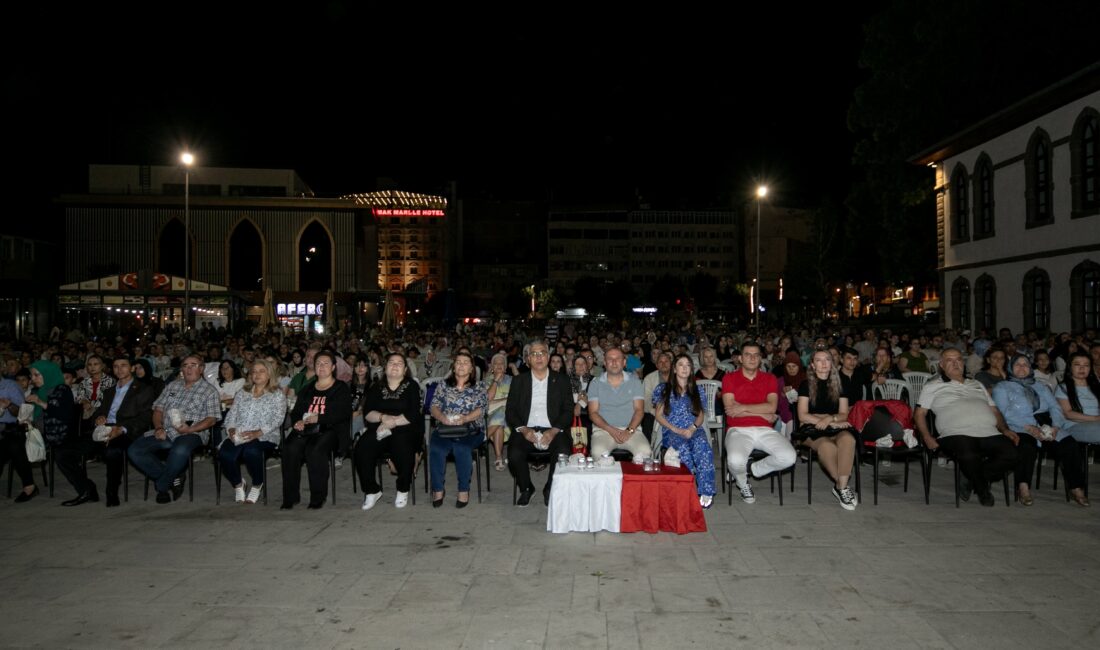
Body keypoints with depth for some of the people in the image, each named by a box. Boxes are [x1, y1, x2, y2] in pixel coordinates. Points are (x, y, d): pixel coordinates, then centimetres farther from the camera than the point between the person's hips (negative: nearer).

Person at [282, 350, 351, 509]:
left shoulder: (341, 388, 11)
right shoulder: (307, 389, 27)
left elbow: (342, 413, -3)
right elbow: (295, 411, 22)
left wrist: (319, 418, -15)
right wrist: (296, 421, -2)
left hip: (329, 429, -4)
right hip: (305, 429, 4)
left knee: (315, 450, -35)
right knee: (290, 448, -27)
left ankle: (318, 497, -25)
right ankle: (290, 496, -19)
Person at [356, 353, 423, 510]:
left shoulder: (412, 386, 7)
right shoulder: (376, 388, 17)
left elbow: (414, 415, -5)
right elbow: (367, 413, 5)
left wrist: (392, 422, -12)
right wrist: (383, 417, -14)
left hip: (405, 429, -3)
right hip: (379, 430, 3)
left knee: (402, 449, -34)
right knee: (361, 448, -26)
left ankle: (403, 490, -8)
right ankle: (372, 490, -7)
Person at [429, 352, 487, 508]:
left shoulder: (479, 388, 11)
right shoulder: (444, 385, 17)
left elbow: (481, 409, -2)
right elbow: (434, 406, 8)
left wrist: (464, 418, -19)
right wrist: (443, 417, -14)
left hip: (471, 430, -2)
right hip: (444, 429, 2)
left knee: (462, 448, -34)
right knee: (436, 449, -30)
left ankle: (464, 490, -20)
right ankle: (437, 489, -16)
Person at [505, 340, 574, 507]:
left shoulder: (561, 380, 9)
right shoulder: (519, 381, 12)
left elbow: (568, 411, 3)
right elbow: (510, 411, 7)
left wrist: (554, 431, -14)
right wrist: (523, 429, -12)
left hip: (554, 431, 0)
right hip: (527, 430, 1)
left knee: (563, 452, -30)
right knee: (514, 454, -28)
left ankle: (550, 490, -1)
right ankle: (526, 488, 3)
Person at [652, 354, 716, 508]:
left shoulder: (698, 391, 22)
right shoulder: (663, 389, 15)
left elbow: (701, 415, 14)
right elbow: (658, 415, 8)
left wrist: (693, 428, -9)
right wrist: (675, 429, -8)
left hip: (694, 430, 1)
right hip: (672, 432, -1)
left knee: (702, 445, -37)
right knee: (683, 447, -39)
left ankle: (705, 490, -36)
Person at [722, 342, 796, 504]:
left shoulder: (770, 378, 13)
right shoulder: (729, 378, 5)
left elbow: (772, 407, -3)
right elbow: (730, 409, -8)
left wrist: (743, 408, -11)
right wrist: (762, 413, -5)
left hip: (765, 430, 3)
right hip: (738, 430, -3)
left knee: (788, 457, -24)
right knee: (736, 460, -34)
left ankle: (751, 469, 7)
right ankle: (743, 483, 5)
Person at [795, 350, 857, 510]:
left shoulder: (839, 384, 16)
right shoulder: (806, 384, 8)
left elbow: (844, 415, 10)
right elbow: (803, 416, -1)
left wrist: (830, 418, -13)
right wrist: (833, 422, -7)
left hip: (836, 428, 2)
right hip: (812, 430, -2)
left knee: (848, 439, -35)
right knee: (826, 445, -38)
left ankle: (841, 487, -32)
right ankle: (843, 486, -21)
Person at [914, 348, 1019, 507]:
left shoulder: (976, 384, 32)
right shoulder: (933, 386, 16)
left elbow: (994, 410, 28)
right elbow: (920, 413, 9)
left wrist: (1005, 429, 9)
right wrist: (927, 437, -6)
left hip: (989, 433, 5)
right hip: (957, 433, -4)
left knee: (1010, 455, -25)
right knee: (969, 457, -37)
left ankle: (972, 480, -2)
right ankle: (983, 489, -3)